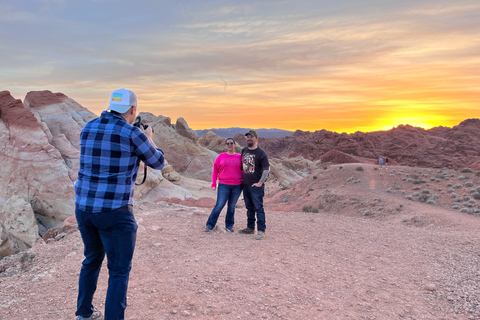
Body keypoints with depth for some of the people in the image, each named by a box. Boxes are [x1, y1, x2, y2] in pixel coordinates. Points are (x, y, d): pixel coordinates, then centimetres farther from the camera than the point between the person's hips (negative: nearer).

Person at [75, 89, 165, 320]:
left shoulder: (88, 128, 7)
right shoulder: (132, 133, -11)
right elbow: (158, 163, 1)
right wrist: (148, 138, 17)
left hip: (83, 207, 7)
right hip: (114, 211, -7)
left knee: (92, 260, 25)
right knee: (119, 270, 6)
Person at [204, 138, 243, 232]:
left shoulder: (239, 157, 6)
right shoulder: (221, 156, 4)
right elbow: (215, 170, 6)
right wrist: (213, 184, 2)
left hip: (237, 186, 2)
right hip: (223, 186, -1)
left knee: (231, 206, 10)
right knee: (219, 206, -5)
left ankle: (229, 226, 21)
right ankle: (210, 225, 5)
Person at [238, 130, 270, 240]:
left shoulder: (261, 153, -8)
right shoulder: (244, 151, 11)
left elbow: (266, 170, -12)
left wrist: (260, 183, -20)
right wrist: (241, 177, 18)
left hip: (256, 186, -6)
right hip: (245, 185, 6)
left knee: (258, 208, -6)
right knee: (249, 208, 15)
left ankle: (261, 231, -2)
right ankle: (250, 228, 25)